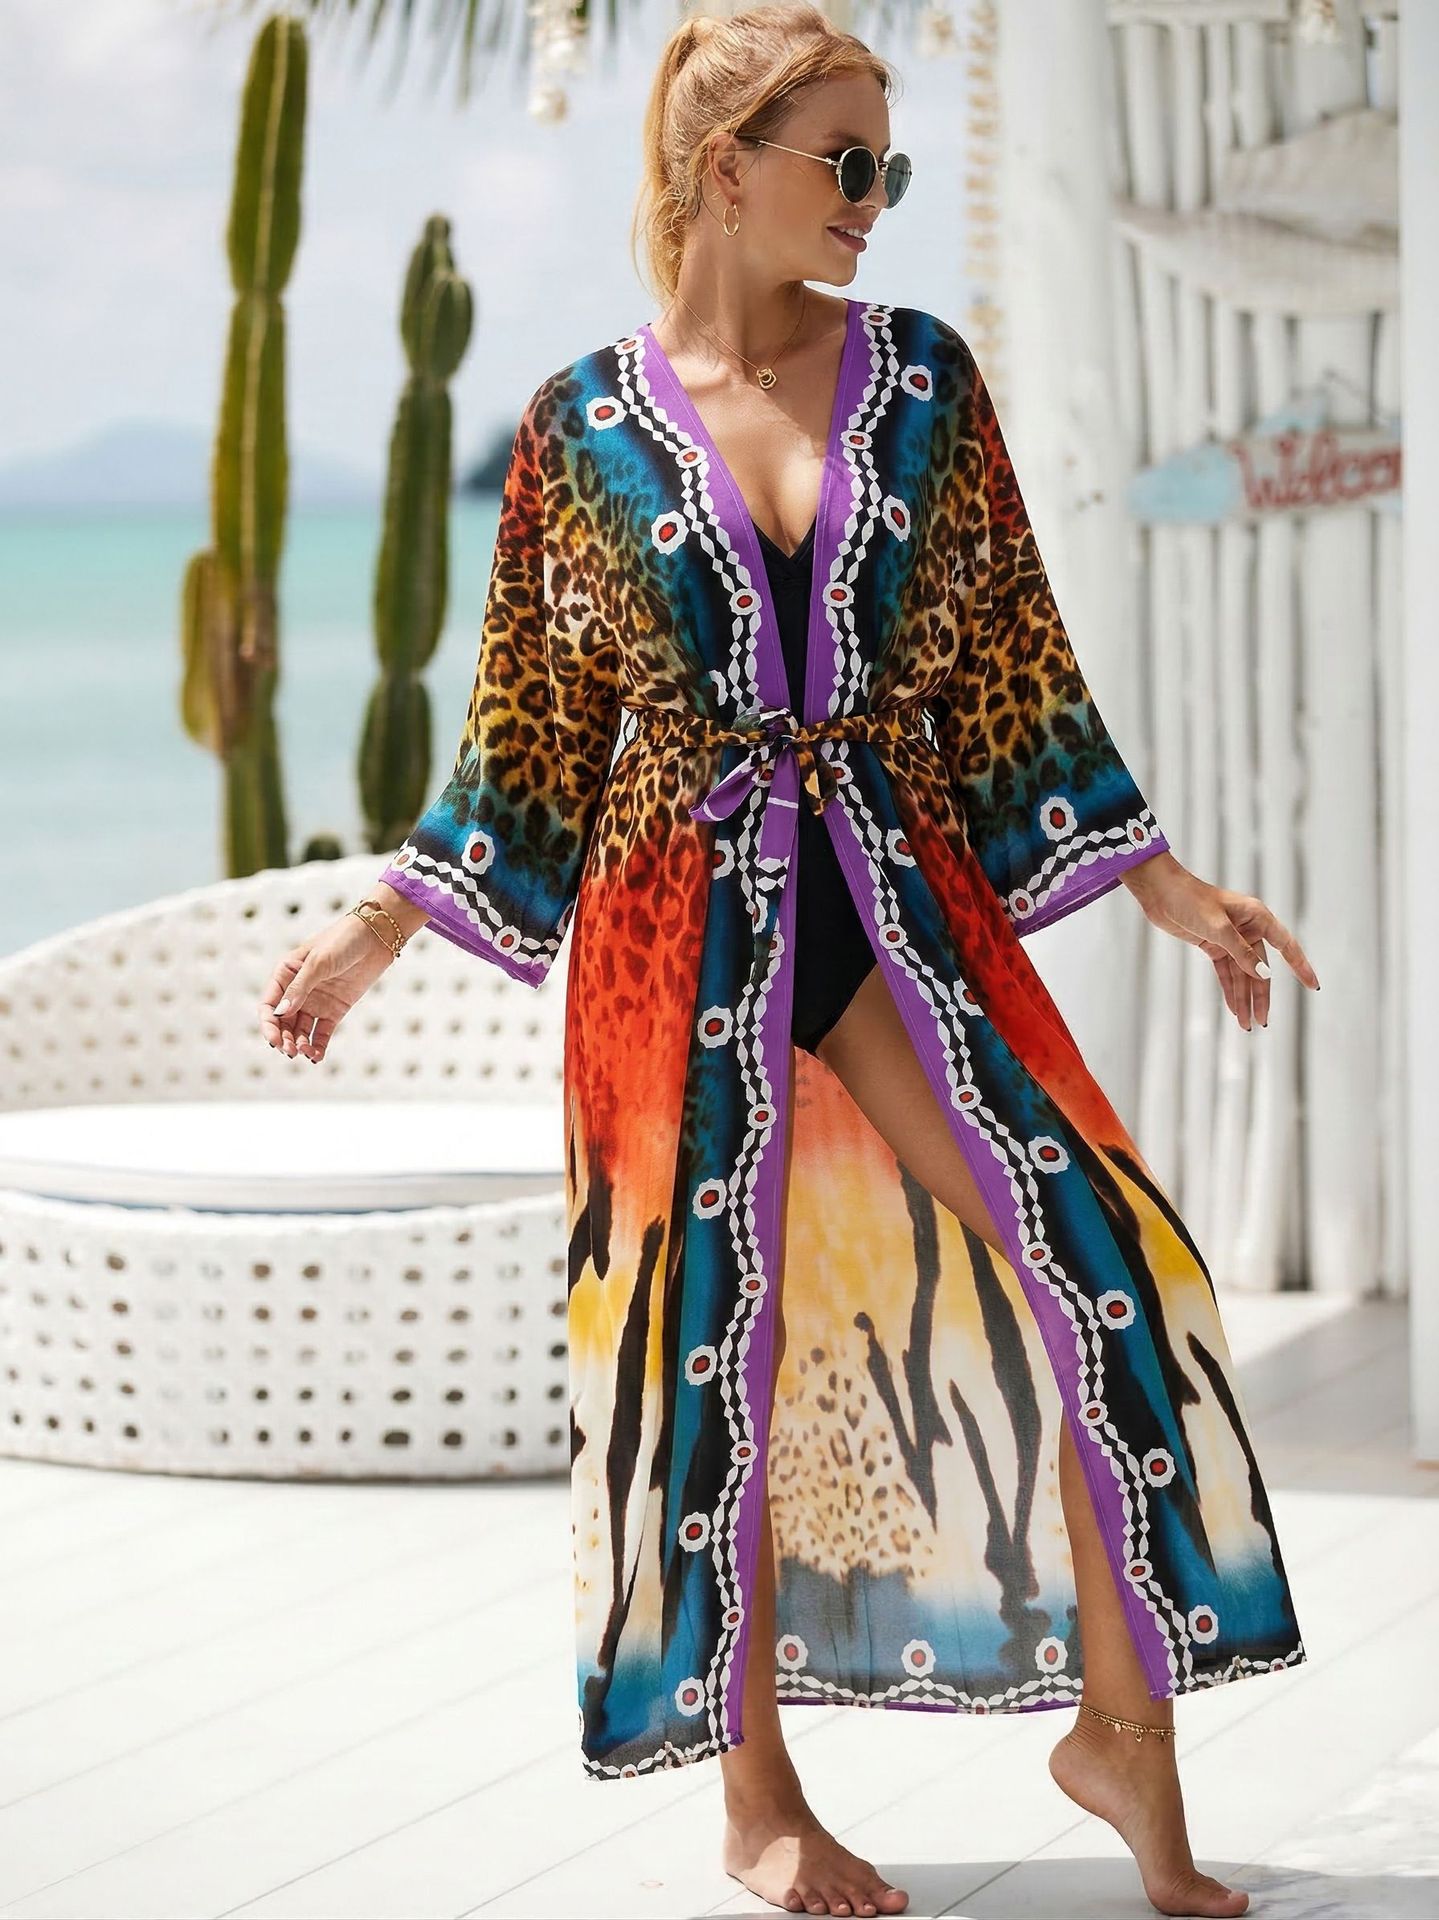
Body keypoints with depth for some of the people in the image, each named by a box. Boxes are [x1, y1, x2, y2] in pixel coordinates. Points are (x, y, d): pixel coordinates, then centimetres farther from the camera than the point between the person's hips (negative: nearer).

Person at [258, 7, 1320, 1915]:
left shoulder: (923, 379, 5)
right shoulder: (585, 428, 1)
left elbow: (1009, 664, 9)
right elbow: (538, 724, 8)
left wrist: (1162, 880, 7)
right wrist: (377, 931, 6)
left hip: (899, 894, 2)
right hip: (686, 918, -2)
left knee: (1101, 1268, -12)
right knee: (718, 1331, 3)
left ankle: (1123, 1729, 2)